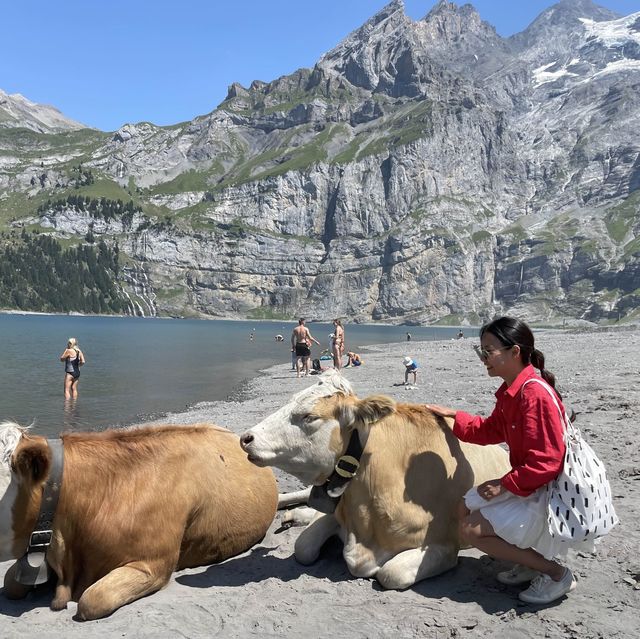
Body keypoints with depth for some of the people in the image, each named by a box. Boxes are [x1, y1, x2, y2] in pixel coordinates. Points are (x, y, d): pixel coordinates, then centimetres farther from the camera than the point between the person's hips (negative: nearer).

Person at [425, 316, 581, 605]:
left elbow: (545, 462, -26)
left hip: (550, 492, -10)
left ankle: (555, 573, -1)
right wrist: (453, 416, 18)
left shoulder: (536, 394, -25)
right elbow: (491, 430, 22)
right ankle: (530, 563, 18)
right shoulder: (510, 392, 5)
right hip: (527, 482, 10)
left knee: (471, 529, -12)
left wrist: (505, 484, -19)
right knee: (467, 508, 12)